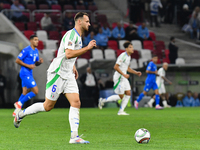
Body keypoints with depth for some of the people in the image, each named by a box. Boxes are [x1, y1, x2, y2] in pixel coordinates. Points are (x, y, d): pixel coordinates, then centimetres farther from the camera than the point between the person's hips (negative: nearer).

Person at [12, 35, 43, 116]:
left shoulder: (36, 51, 13)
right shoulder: (26, 50, -13)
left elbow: (36, 63, 22)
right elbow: (17, 61, -13)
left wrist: (40, 61, -1)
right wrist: (28, 66, -17)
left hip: (29, 74, 9)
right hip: (25, 73, -9)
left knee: (25, 93, 11)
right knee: (35, 91, -13)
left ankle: (16, 111, 16)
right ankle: (19, 103, -2)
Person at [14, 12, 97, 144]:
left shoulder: (78, 36, 16)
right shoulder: (71, 34, -15)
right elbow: (68, 54, -28)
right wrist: (87, 48, -25)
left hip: (68, 75, 9)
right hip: (58, 73, -9)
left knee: (76, 103, -7)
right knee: (48, 106, 0)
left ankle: (74, 137, -10)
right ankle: (20, 114, 20)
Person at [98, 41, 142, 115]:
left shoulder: (128, 56, 13)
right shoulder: (123, 56, -18)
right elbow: (116, 67, -22)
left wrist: (136, 72, 15)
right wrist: (124, 74, -23)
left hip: (124, 78, 9)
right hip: (119, 78, -9)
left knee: (128, 93, 2)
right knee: (121, 96, -5)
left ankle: (121, 111, 5)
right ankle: (103, 101, 7)